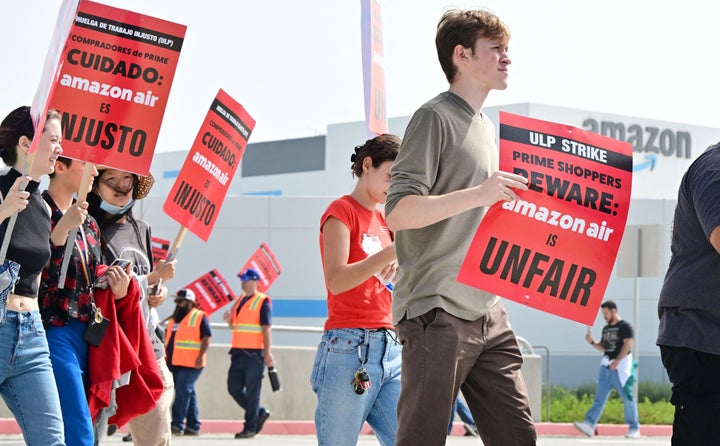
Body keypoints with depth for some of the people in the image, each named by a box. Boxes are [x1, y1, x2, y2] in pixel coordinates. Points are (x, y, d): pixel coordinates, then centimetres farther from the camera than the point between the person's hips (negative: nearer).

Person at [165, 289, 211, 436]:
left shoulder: (199, 317, -3)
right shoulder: (174, 319, 20)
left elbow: (206, 338, -11)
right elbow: (168, 340, 27)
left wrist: (200, 355, -20)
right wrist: (165, 356, 22)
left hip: (191, 364, -8)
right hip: (174, 363, 8)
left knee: (183, 391, -15)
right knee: (188, 392, 10)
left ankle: (177, 424, -17)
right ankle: (193, 425, 13)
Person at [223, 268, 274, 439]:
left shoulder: (262, 301, -5)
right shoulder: (239, 301, 18)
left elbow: (267, 328, -11)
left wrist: (267, 352, -18)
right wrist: (229, 319, 2)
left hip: (254, 354, -8)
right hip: (238, 352, 8)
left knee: (252, 391, -5)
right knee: (234, 388, 8)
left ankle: (250, 427, 0)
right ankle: (260, 413, 23)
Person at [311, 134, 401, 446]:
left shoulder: (383, 221, 21)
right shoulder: (342, 210, -1)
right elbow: (337, 280, -15)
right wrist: (393, 251, -20)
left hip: (390, 349, 7)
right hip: (349, 347, -7)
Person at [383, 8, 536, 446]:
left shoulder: (486, 127, 22)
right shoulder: (436, 117, -5)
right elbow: (398, 212, -16)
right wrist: (478, 194, -26)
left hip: (488, 315, 8)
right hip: (437, 313, -8)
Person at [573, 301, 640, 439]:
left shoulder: (625, 326, -6)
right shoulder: (606, 328, 18)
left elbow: (628, 344, -15)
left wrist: (617, 361, -23)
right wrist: (592, 342, 5)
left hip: (621, 366, -7)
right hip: (606, 365, 7)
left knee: (627, 398, -4)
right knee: (599, 397, 1)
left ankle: (634, 428, 3)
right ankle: (589, 424, -5)